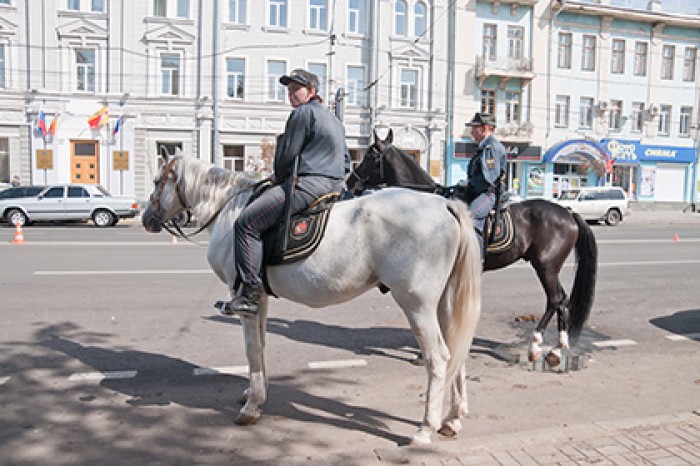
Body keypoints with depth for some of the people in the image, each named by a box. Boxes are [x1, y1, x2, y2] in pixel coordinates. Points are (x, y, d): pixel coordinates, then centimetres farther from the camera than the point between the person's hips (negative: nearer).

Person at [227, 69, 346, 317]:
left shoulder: (302, 113, -5)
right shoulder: (334, 119, 24)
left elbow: (287, 154, -8)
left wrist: (278, 177, 12)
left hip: (307, 184, -11)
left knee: (247, 223, -12)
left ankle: (250, 294, -17)